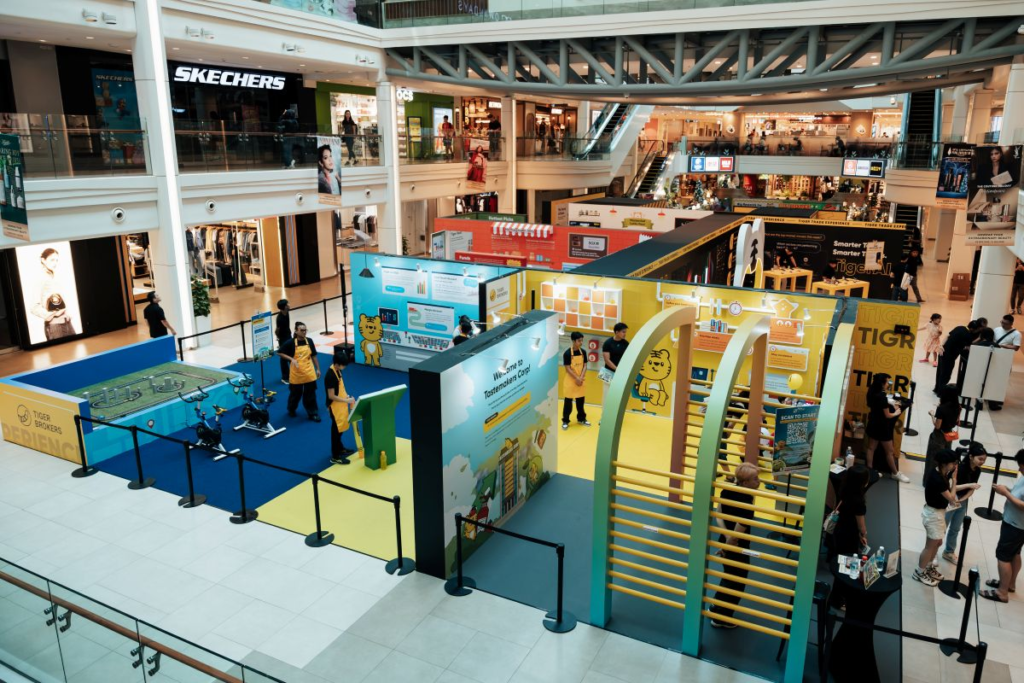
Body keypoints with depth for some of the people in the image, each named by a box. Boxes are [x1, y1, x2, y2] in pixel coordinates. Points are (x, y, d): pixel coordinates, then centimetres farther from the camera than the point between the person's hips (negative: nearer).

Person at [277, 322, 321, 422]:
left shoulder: (309, 341, 0)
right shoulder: (290, 342, -11)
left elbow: (314, 356, 9)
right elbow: (279, 353, -4)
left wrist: (318, 369, 9)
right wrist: (291, 359, -16)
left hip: (309, 373, 2)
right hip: (296, 374, -2)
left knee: (310, 395, 6)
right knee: (295, 394, 13)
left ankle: (313, 413, 15)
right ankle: (291, 410, 37)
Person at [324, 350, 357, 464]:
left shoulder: (337, 371, 3)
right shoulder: (330, 375, -26)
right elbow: (331, 396, -25)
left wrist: (346, 395, 3)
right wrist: (346, 401, -23)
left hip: (341, 405, 9)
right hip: (335, 407, -9)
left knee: (341, 428, 22)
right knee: (336, 430, -1)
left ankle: (340, 448, 40)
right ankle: (335, 456, 8)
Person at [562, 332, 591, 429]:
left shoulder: (583, 352, 2)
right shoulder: (567, 353, -14)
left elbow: (585, 366, 3)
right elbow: (568, 369, -15)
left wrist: (581, 378, -10)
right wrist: (577, 378, -17)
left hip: (581, 380, 5)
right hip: (570, 380, -5)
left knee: (581, 400, 15)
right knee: (568, 401, 2)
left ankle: (581, 418, 30)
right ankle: (565, 421, 11)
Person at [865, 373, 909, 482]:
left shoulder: (872, 393, 0)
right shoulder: (882, 396, -25)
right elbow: (887, 415, -19)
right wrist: (896, 413, 1)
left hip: (873, 424, 8)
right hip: (882, 427, -8)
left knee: (871, 448, 13)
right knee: (889, 451, 7)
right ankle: (895, 473, 19)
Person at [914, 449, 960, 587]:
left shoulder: (936, 472, -2)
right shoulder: (937, 479, -29)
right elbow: (951, 498, -19)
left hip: (936, 512, 9)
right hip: (933, 514, -9)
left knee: (937, 543, 23)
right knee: (931, 545, 6)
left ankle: (929, 567, 40)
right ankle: (919, 573, 21)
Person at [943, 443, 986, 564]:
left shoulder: (977, 470, -5)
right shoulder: (960, 468, -27)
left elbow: (972, 489, 0)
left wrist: (962, 499, -15)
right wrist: (968, 485, -36)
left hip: (962, 503, 7)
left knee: (955, 529, 20)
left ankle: (949, 552, 38)